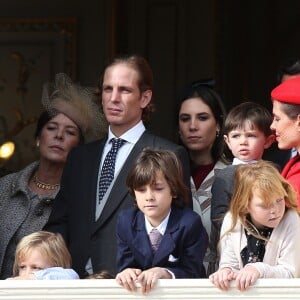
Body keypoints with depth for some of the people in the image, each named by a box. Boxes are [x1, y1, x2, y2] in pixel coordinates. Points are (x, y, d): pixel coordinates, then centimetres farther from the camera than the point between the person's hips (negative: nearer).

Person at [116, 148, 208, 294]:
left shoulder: (190, 223, -10)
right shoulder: (126, 221, 2)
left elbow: (191, 273, -11)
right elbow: (124, 264, -1)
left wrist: (163, 273, -29)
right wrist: (126, 272, -23)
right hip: (139, 292, 3)